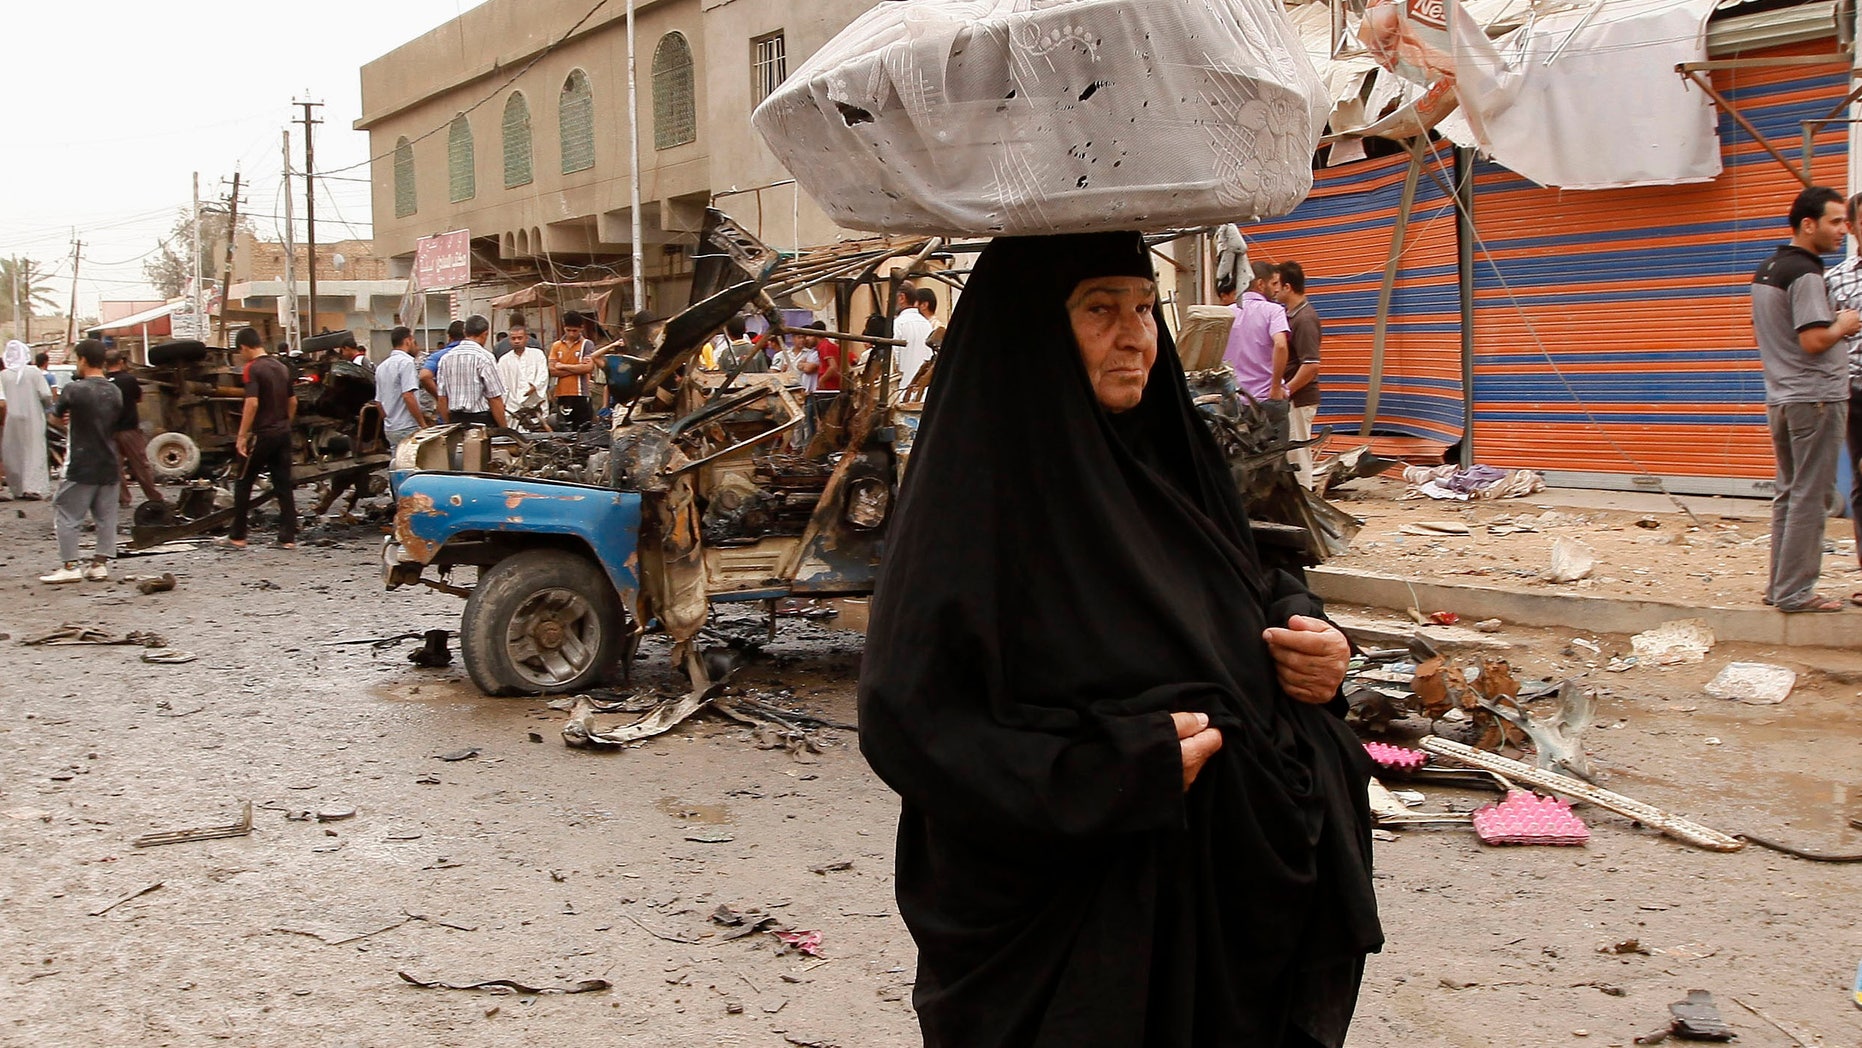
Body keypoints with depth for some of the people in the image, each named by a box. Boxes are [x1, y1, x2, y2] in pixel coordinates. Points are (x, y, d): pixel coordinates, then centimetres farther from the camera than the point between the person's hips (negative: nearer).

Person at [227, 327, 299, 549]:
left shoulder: (253, 368, -12)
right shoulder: (281, 367, 12)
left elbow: (252, 403, -20)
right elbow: (292, 402, 17)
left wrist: (242, 436, -18)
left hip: (262, 434, -7)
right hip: (283, 433, 7)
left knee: (243, 483, 5)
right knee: (284, 485, 6)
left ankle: (237, 536, 9)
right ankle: (288, 537, 4)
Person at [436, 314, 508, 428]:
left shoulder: (447, 357, 8)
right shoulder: (485, 357, -9)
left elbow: (442, 398, 10)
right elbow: (495, 399, -12)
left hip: (456, 420, 6)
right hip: (481, 420, -6)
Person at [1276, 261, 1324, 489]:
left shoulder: (1304, 319, -18)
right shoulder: (1289, 313, 11)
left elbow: (1311, 365, -24)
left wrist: (1285, 391, -18)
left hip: (1298, 399, -10)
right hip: (1291, 400, 10)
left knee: (1296, 456, -4)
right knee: (1292, 455, 15)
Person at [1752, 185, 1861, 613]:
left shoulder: (1765, 271, 14)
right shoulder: (1805, 273, -15)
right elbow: (1814, 340, -23)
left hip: (1780, 397, 9)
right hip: (1815, 397, -9)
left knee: (1788, 492, 13)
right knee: (1809, 496, -6)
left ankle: (1780, 585, 17)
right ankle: (1795, 592, -4)